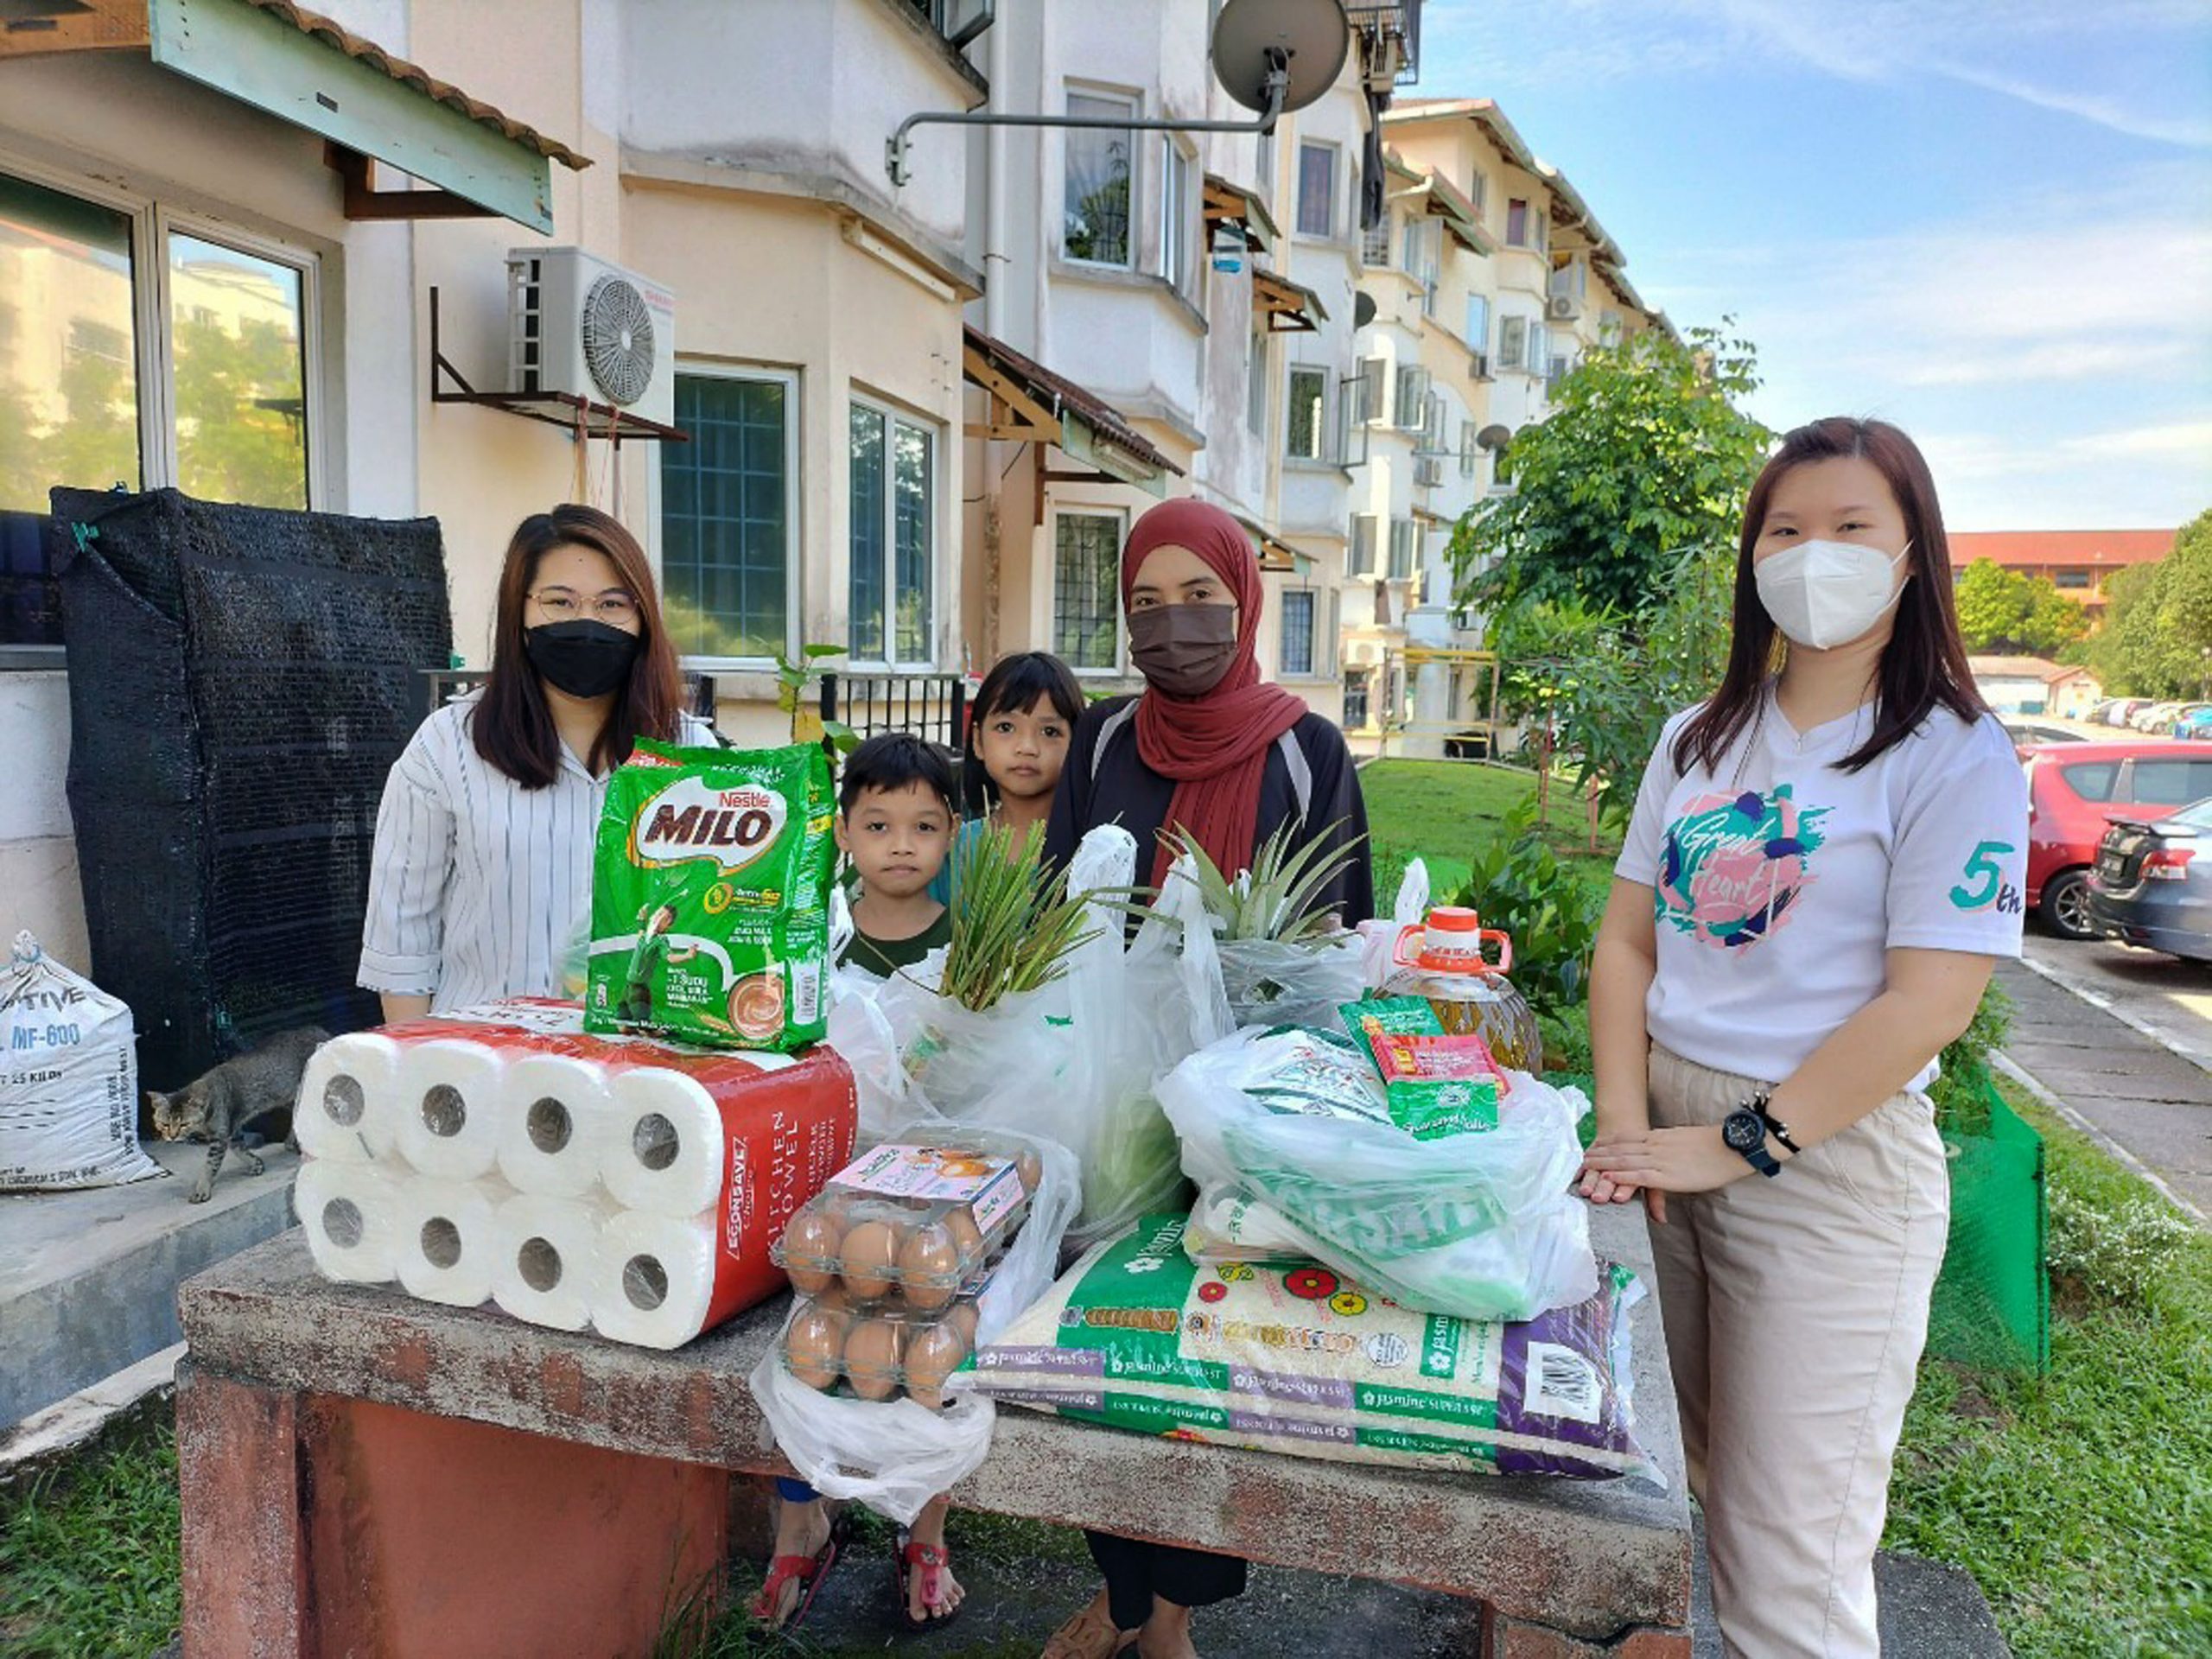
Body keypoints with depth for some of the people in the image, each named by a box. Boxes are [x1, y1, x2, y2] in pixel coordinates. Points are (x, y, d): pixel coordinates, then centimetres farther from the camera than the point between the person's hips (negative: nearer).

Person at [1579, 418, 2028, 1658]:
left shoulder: (1954, 759, -8)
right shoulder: (1703, 738, 9)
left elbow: (1928, 1003, -15)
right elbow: (1628, 936, 7)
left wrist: (1734, 1145, -16)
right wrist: (1626, 1126, -6)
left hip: (1830, 1161, -5)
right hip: (1667, 1127, 5)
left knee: (1785, 1558, 5)